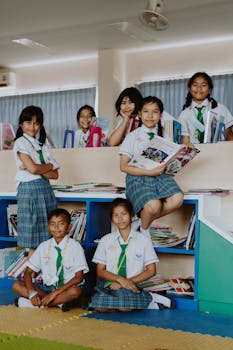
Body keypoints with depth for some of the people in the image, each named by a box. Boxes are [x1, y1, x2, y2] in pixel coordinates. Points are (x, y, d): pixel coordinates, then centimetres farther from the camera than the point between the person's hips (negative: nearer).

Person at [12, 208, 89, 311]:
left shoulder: (75, 247, -8)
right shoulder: (43, 247, 2)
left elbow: (78, 277, -14)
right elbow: (28, 272, 2)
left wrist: (55, 293, -23)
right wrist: (32, 292, -18)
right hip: (46, 286, 4)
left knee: (76, 291, -36)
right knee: (16, 285, -15)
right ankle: (58, 302, -20)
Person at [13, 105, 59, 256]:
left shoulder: (42, 144, 16)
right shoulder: (21, 143, -2)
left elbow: (55, 174, 7)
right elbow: (33, 168, -15)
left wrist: (38, 169, -10)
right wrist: (49, 166, 2)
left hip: (45, 189, 6)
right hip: (29, 189, -6)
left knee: (47, 232, 4)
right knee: (32, 231, -2)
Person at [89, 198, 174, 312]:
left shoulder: (143, 240, 6)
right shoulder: (105, 240, 9)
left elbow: (151, 270, 4)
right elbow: (100, 271, 7)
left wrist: (128, 282, -10)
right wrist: (120, 279, -12)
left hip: (132, 285, -3)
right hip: (110, 284, 3)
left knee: (124, 306, -37)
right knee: (99, 307, -31)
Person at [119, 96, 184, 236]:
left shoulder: (165, 135, 13)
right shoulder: (133, 136, 2)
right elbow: (124, 166, -4)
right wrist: (150, 172, -14)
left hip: (160, 175, 4)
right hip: (138, 177, -4)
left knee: (177, 198, -26)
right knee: (153, 205, -30)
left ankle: (142, 221, -3)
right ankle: (144, 229, 6)